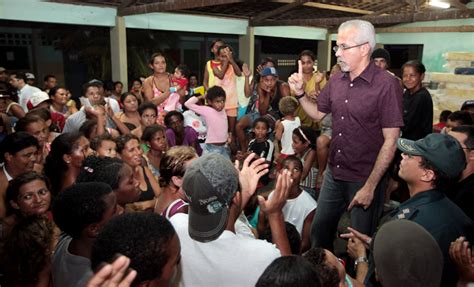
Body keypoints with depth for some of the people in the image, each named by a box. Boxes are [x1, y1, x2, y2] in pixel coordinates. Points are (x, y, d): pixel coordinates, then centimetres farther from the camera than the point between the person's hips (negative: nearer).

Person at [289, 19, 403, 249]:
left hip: (365, 179, -6)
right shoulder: (336, 81, 3)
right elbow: (317, 113, 17)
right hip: (333, 174, 6)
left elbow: (390, 141, -16)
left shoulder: (386, 84, -16)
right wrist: (300, 92, 0)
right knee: (319, 231, 18)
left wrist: (370, 186, -17)